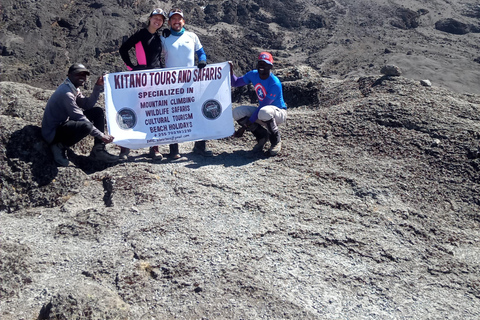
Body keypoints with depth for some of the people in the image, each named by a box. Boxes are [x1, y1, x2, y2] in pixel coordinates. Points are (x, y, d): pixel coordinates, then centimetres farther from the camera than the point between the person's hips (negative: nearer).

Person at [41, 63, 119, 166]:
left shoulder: (74, 89, 7)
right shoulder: (66, 93, -24)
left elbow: (88, 105, 9)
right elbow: (79, 117, -26)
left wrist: (98, 87, 0)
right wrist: (101, 135, -23)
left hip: (64, 123, 11)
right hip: (53, 133, -11)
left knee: (98, 112, 6)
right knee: (86, 126, -38)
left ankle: (98, 150, 3)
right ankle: (60, 147, -11)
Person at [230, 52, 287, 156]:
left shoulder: (275, 84, -26)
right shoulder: (253, 75, -3)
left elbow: (262, 107, -29)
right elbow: (235, 83, 6)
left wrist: (245, 126, -29)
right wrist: (230, 71, -17)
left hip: (279, 113, -7)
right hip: (260, 111, 7)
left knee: (264, 112, -42)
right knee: (237, 112, -14)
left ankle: (276, 140, -12)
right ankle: (262, 135, 2)